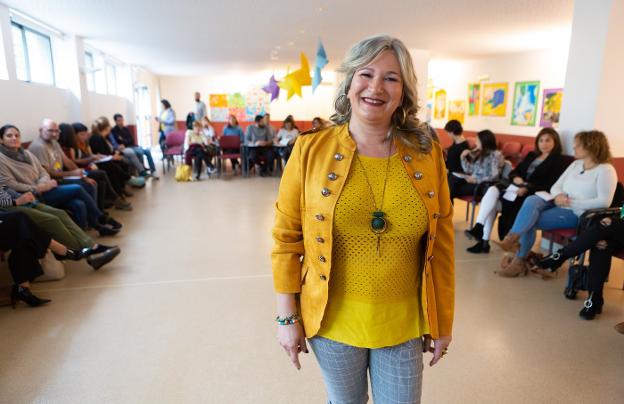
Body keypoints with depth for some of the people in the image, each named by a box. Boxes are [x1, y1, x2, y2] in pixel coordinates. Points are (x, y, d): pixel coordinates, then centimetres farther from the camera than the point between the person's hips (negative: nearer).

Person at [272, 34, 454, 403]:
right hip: (332, 323, -1)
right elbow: (287, 236, -5)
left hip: (404, 326, 1)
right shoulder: (311, 150, -9)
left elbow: (442, 244, 1)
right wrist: (288, 317, -3)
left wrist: (442, 322, 5)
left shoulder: (428, 154, -4)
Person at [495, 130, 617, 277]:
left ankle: (519, 260, -16)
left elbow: (604, 202, -16)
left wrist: (573, 203, -21)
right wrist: (558, 196, -12)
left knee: (529, 220, -25)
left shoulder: (606, 170, -6)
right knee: (531, 200, -27)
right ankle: (512, 240, -37)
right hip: (558, 204, 7)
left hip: (577, 213, -6)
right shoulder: (576, 164, 16)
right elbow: (556, 186, 12)